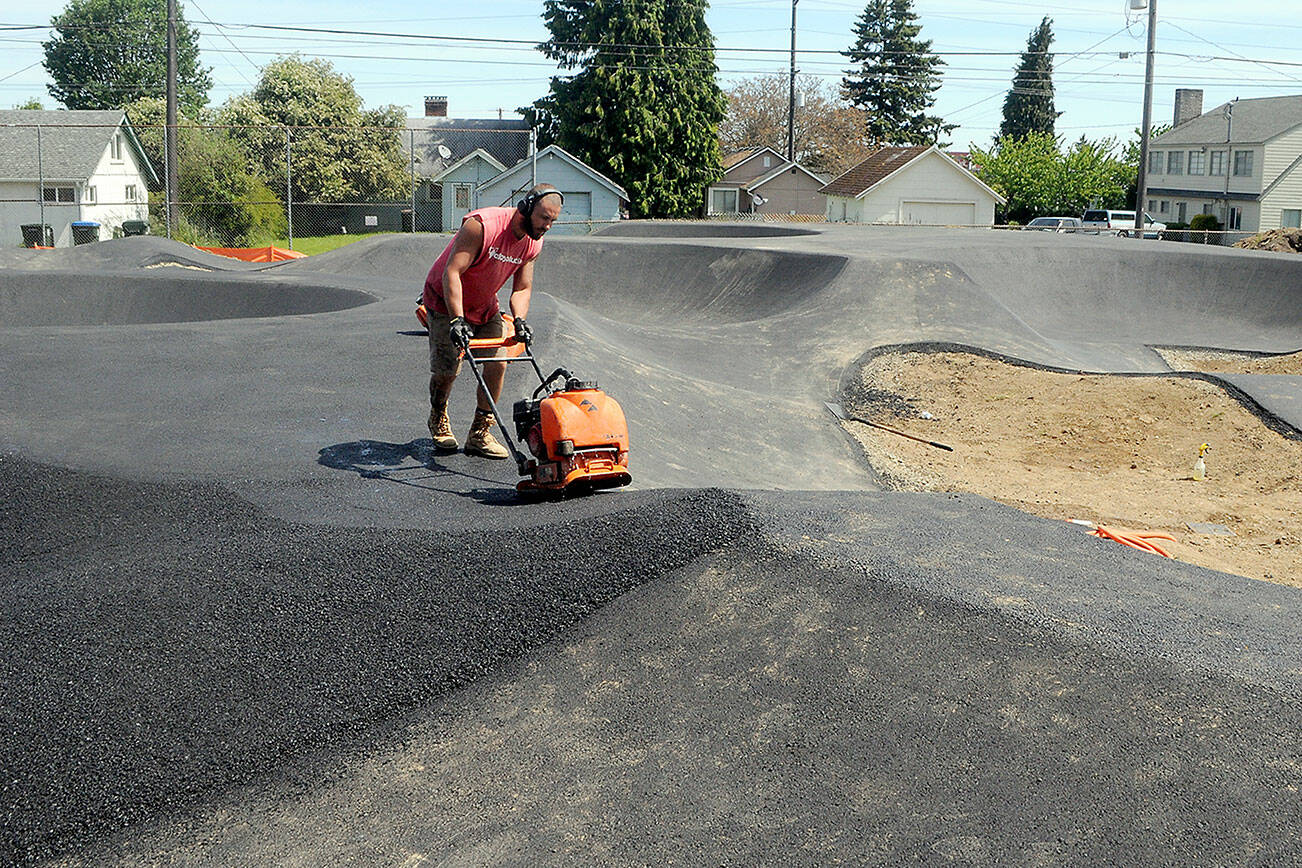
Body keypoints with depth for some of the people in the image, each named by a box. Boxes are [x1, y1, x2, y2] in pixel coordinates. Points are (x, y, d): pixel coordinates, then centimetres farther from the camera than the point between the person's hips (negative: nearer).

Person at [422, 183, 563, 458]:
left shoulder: (533, 244, -8)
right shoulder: (481, 225, -31)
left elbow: (522, 288, -2)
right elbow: (451, 272, -33)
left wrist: (519, 321, -23)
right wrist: (457, 320, -41)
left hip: (485, 307, 6)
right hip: (445, 301, -6)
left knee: (497, 364, -8)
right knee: (446, 370, -8)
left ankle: (480, 433, 5)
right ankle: (438, 420, 24)